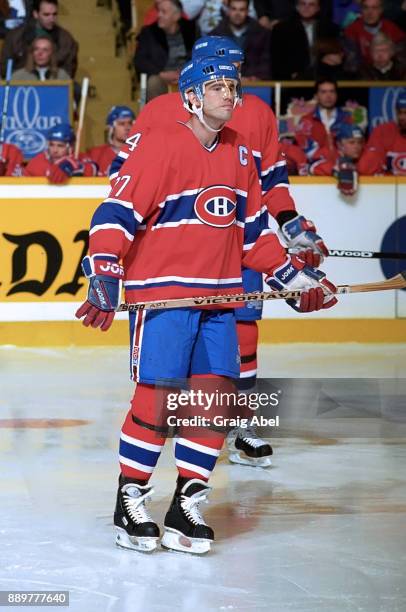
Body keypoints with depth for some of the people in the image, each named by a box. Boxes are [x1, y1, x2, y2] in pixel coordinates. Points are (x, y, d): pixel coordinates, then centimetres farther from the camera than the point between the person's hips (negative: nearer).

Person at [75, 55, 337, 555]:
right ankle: (129, 503, 6)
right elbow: (117, 212, -14)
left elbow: (254, 228, 21)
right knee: (156, 398, -9)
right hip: (162, 292, -7)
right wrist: (104, 275, -24)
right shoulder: (159, 144, -9)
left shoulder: (238, 153, 13)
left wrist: (293, 275, 16)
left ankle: (185, 506, 9)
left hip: (219, 298, 7)